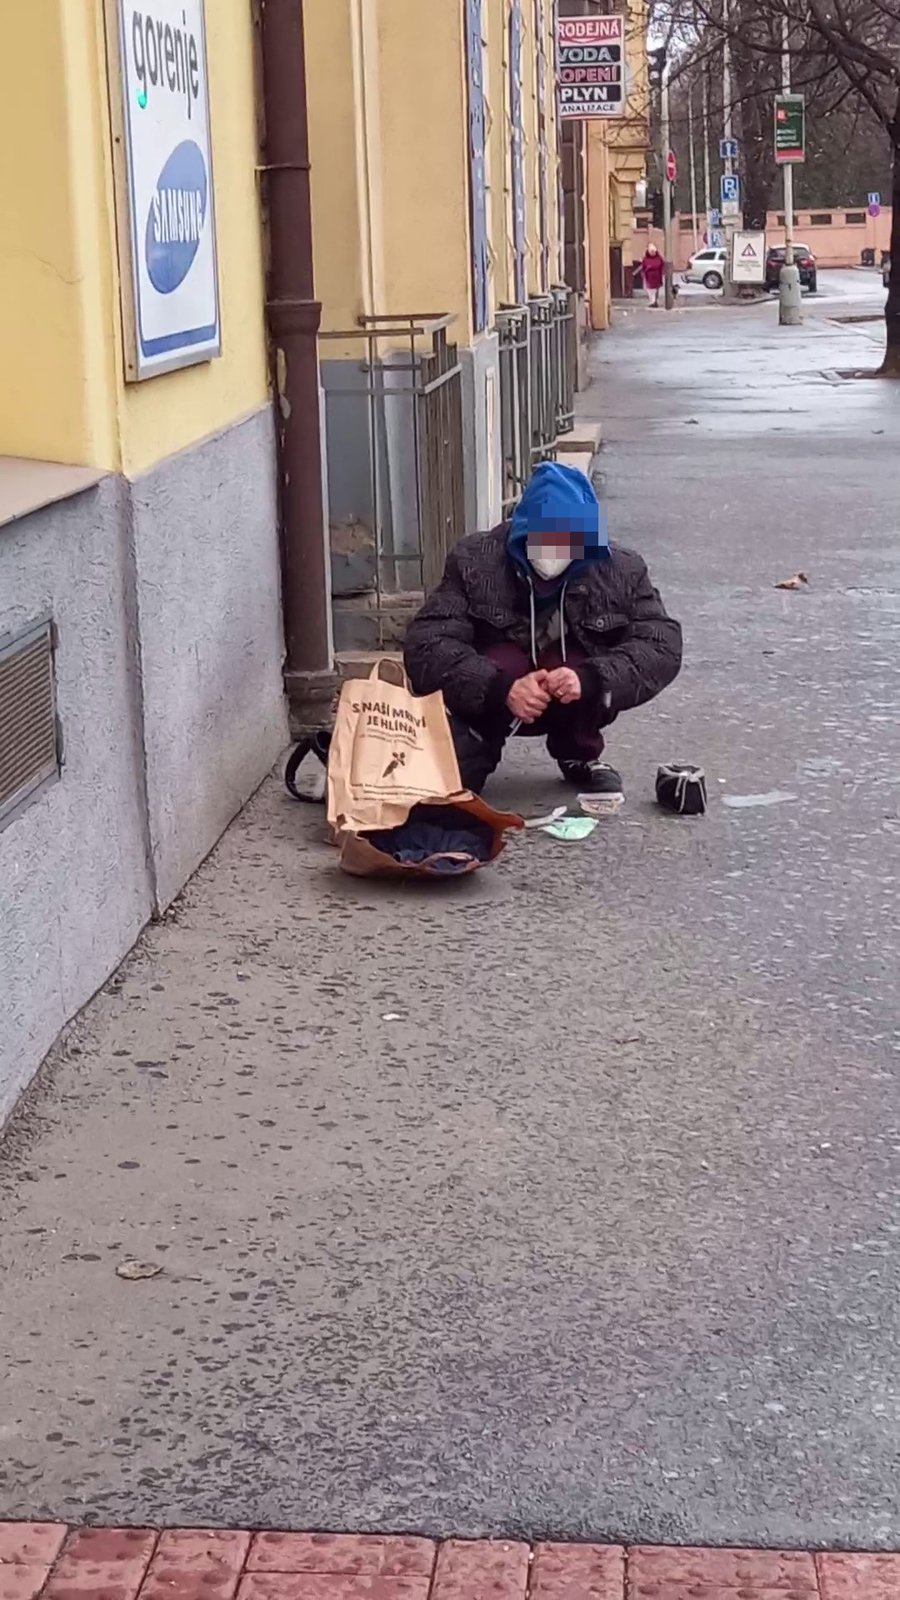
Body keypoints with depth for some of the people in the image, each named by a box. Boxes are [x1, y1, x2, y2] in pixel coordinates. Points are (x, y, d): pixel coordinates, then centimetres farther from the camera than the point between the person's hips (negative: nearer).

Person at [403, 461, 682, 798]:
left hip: (575, 703, 1)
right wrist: (500, 688, -43)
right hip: (492, 705, -1)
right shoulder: (473, 562, -19)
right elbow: (425, 645, -27)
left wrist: (589, 678, -42)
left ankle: (580, 756, -1)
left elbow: (663, 645, -24)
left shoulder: (621, 571, -15)